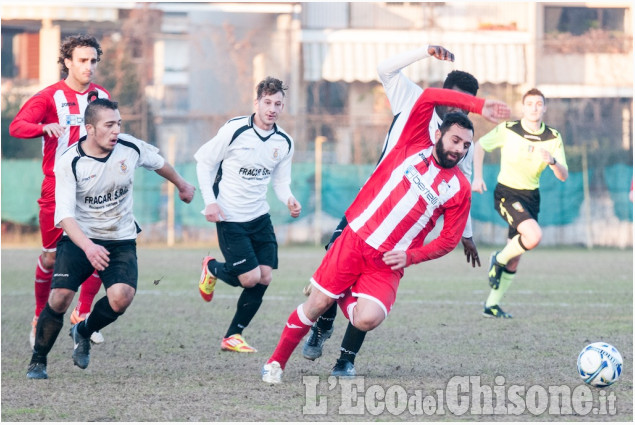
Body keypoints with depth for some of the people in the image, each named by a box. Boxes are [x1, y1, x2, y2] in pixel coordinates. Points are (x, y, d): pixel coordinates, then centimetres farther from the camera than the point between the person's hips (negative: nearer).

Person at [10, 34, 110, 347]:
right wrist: (44, 127, -35)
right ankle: (40, 317, 20)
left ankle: (83, 314, 6)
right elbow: (16, 126, -17)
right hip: (58, 185, -4)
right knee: (51, 255, 1)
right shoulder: (50, 97, -5)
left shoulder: (102, 96, 10)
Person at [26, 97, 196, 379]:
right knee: (60, 297, -20)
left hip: (121, 240, 2)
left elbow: (158, 163, 15)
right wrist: (88, 247, -41)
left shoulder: (131, 148, -9)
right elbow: (64, 215, -25)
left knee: (121, 298, -22)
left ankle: (84, 332, 12)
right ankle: (38, 361, 4)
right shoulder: (69, 163, -19)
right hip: (79, 239, -2)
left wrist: (182, 185, 33)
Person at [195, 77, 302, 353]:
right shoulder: (234, 130, -14)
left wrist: (289, 200, -10)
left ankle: (233, 337, 10)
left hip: (260, 216, 6)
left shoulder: (284, 143, 2)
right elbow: (204, 161, -5)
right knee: (250, 277, -11)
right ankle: (213, 269, 23)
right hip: (230, 218, -5)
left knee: (264, 278, -3)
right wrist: (209, 201, -13)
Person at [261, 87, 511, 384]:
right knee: (317, 304, -4)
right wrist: (478, 106, -10)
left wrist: (411, 256, -7)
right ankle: (277, 361, 16)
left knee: (367, 320, -20)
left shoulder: (459, 189, 4)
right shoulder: (414, 146, 3)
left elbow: (449, 239, 8)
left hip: (388, 264, 1)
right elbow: (429, 97, -7)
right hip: (354, 240, -1)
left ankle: (343, 297, 16)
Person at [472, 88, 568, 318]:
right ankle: (499, 259, -1)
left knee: (514, 259, 7)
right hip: (507, 193, -5)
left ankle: (492, 305, 20)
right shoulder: (507, 130, -11)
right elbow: (480, 146, 3)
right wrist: (477, 177, -5)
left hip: (531, 196, 5)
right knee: (534, 236, -28)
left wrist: (552, 161, -27)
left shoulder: (553, 138, -3)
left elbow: (563, 176, -6)